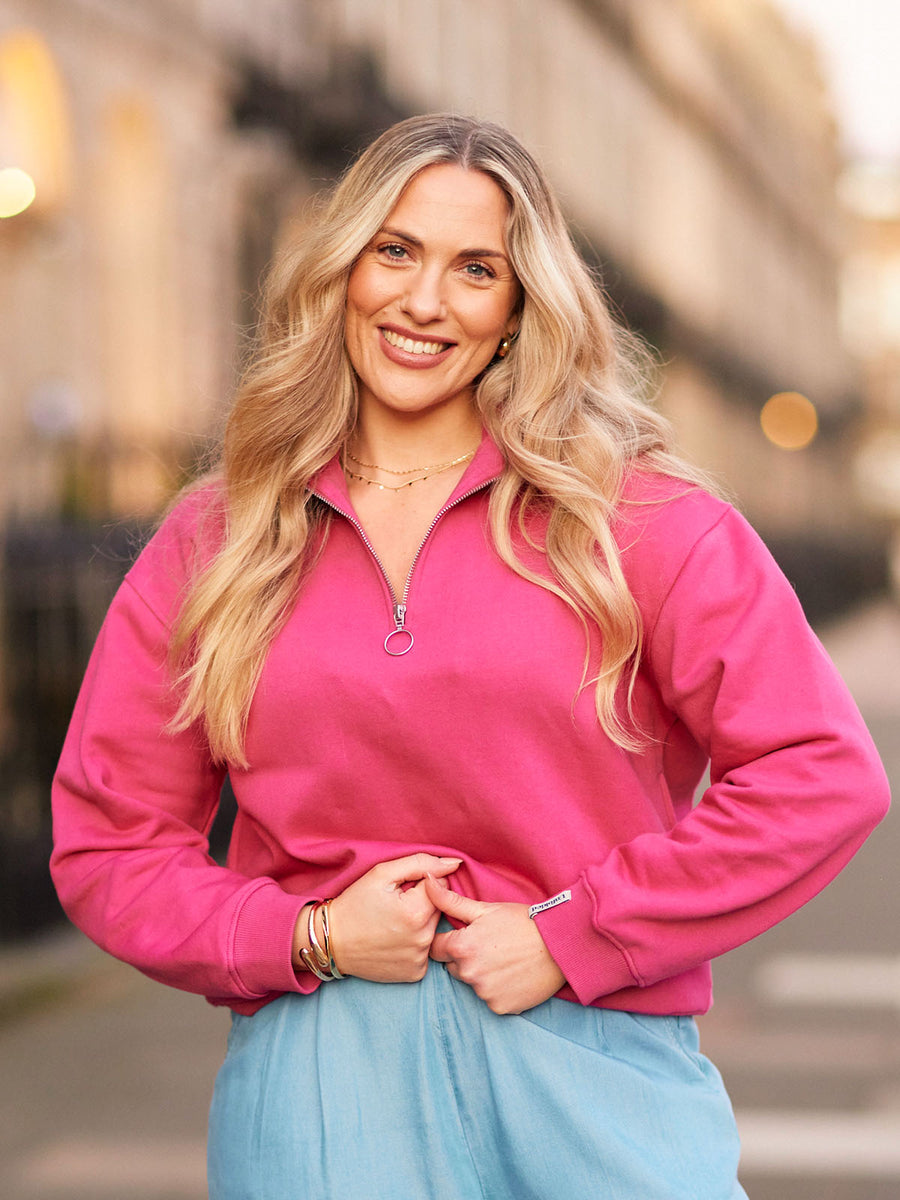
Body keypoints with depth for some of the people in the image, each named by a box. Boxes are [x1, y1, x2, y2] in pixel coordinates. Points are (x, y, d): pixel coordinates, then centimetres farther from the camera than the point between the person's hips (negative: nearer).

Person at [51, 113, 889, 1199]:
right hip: (315, 1094, 1)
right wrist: (309, 940, -7)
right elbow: (106, 841, 9)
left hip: (595, 1075, -1)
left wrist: (570, 938, -9)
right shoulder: (210, 551, 7)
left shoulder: (641, 520, 0)